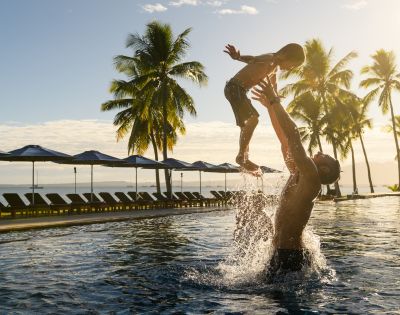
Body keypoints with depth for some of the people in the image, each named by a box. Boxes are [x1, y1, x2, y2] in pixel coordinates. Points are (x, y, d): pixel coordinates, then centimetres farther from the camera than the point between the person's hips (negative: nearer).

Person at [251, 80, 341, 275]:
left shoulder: (312, 177, -12)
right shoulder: (298, 176, 11)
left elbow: (293, 136, -20)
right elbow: (285, 140, 14)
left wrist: (275, 101, -15)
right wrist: (270, 105, 15)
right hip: (282, 253, 9)